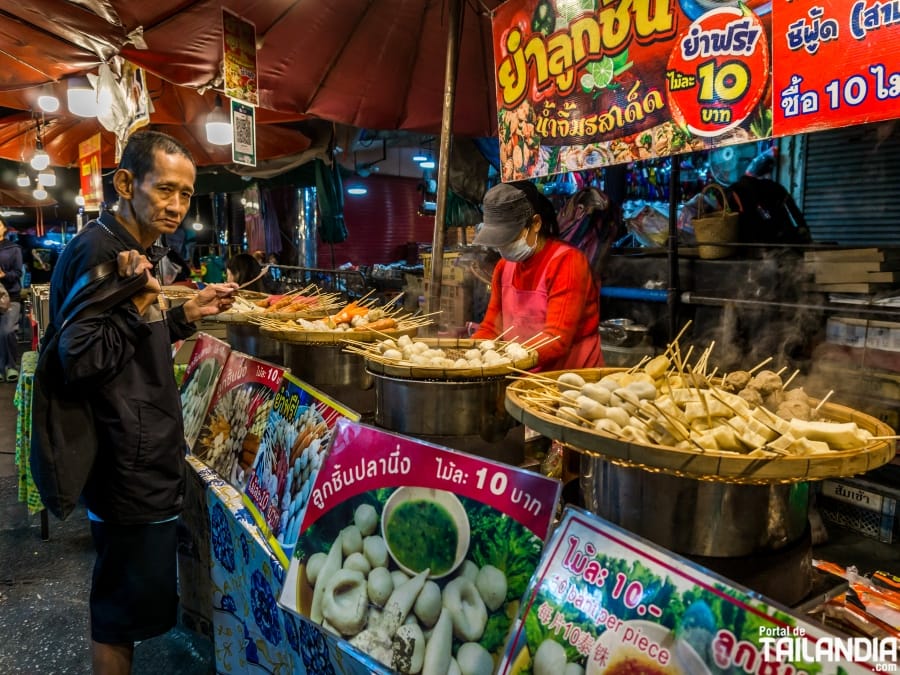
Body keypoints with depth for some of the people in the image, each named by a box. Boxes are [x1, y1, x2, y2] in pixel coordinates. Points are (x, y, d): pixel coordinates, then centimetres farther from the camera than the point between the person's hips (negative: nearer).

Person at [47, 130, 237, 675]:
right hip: (129, 467, -10)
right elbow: (81, 360, -22)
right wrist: (138, 304, -27)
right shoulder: (97, 251, -19)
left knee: (126, 603, 24)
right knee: (129, 608, 7)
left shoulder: (138, 250, 11)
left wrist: (189, 314, 7)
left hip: (149, 458, 10)